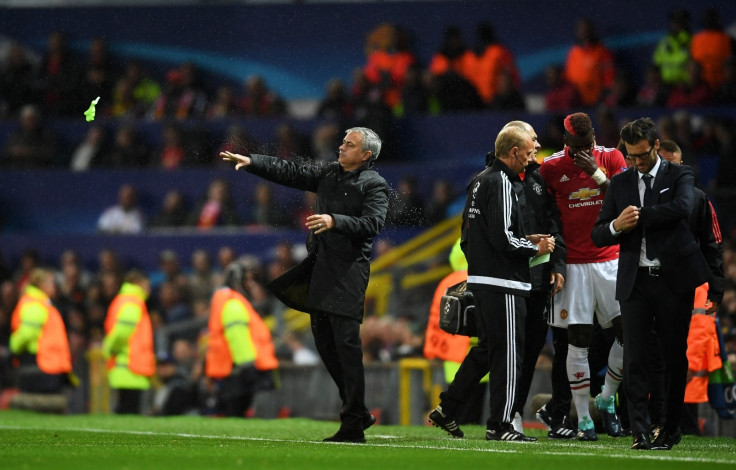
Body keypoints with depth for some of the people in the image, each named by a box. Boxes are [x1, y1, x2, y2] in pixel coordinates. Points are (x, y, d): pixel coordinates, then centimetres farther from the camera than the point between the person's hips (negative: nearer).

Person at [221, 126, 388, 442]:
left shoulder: (374, 185, -4)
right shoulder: (328, 174, 17)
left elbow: (372, 223, -17)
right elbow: (290, 173, 17)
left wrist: (335, 221, -27)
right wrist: (251, 162, 9)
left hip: (349, 270, -8)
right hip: (321, 267, 8)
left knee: (346, 342, -12)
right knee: (324, 340, 9)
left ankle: (353, 425, -10)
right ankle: (357, 412, 19)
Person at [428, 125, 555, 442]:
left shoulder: (480, 181, 16)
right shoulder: (502, 183, -14)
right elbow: (502, 238, -21)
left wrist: (525, 240, 18)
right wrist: (535, 249, -6)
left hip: (480, 279, 10)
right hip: (502, 284, -10)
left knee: (486, 349, 18)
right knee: (508, 352, -4)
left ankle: (446, 409, 18)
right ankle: (499, 425, -2)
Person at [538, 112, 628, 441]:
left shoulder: (611, 158, 2)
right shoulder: (551, 167, -1)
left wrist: (597, 174, -18)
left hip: (610, 260, 2)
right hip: (573, 263, -2)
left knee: (628, 332, -5)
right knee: (578, 341, -4)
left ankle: (607, 398, 17)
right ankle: (583, 418, 4)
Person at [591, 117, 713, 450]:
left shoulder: (679, 176, 4)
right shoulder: (620, 184, 14)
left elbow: (683, 207, -19)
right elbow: (598, 236, 12)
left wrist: (639, 216, -14)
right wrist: (617, 226, -11)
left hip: (673, 279, -2)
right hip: (635, 281, 2)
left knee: (675, 357, 3)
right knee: (635, 358, -7)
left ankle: (670, 431, 12)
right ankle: (640, 432, -9)